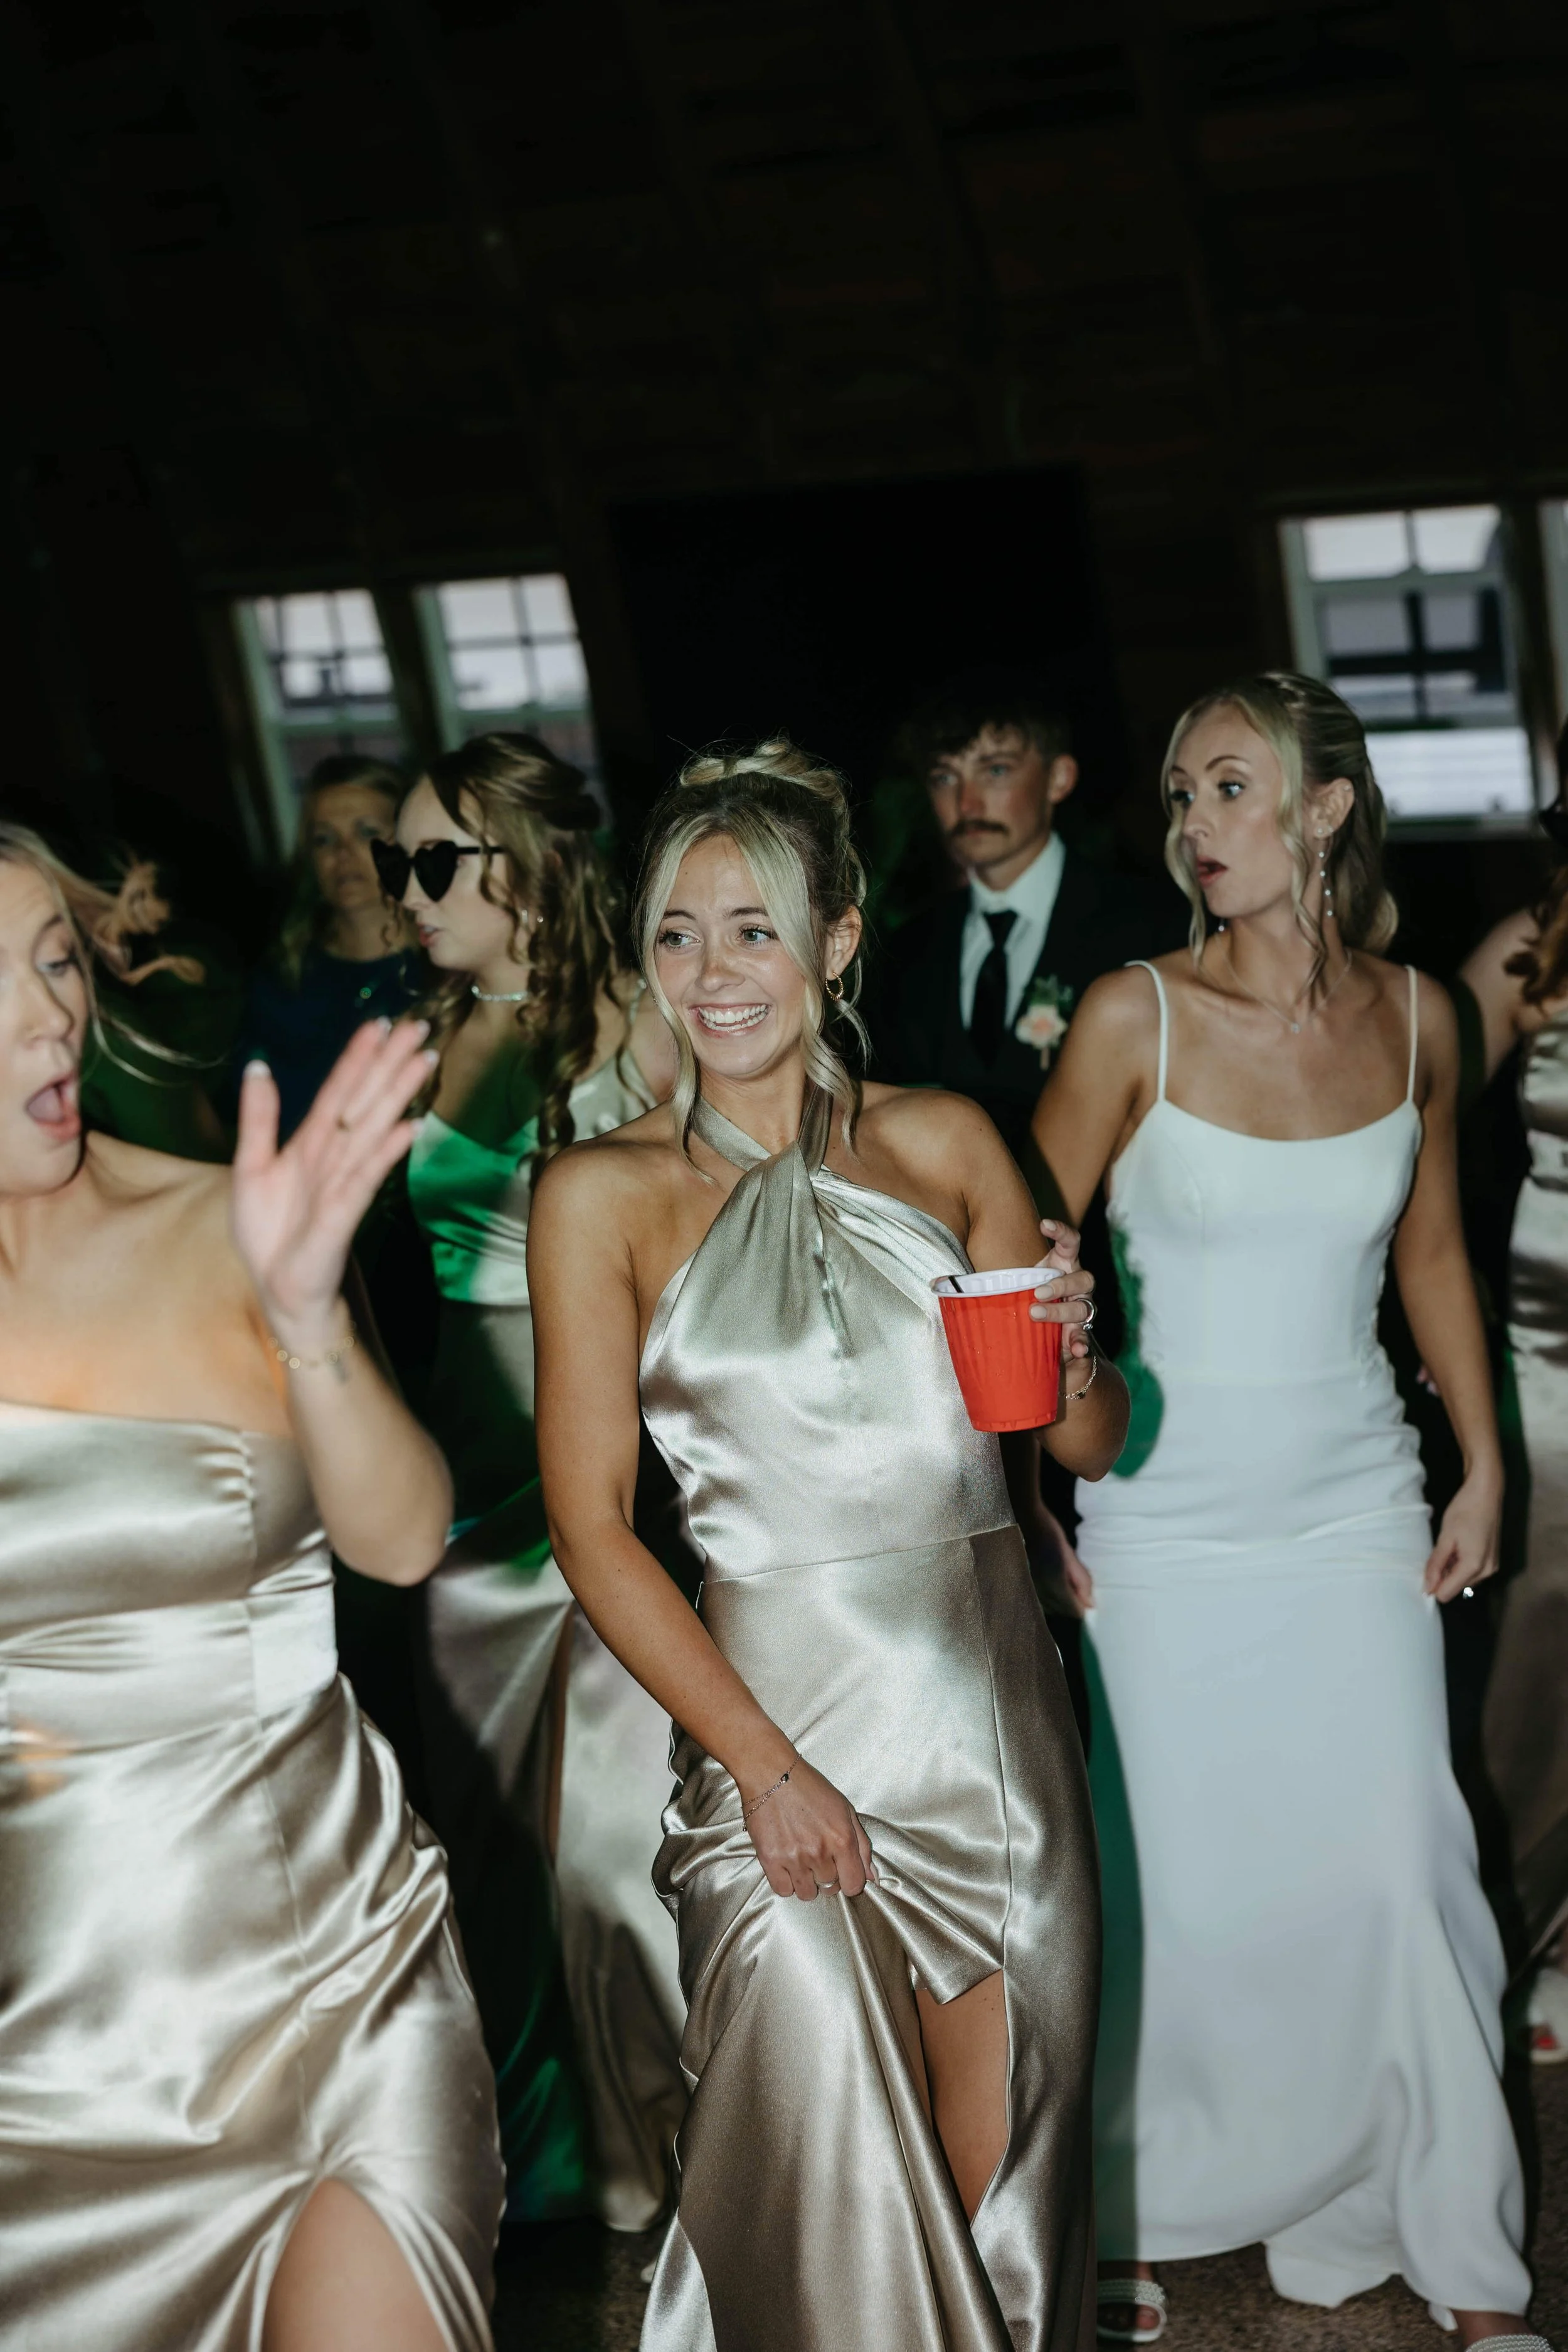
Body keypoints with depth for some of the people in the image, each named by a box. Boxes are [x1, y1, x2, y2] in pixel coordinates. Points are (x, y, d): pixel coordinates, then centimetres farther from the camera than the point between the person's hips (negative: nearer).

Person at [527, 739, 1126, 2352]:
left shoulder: (942, 1142, 6)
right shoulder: (603, 1194, -3)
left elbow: (1087, 1447, 10)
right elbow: (592, 1527, -5)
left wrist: (1072, 1361, -13)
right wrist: (765, 1765, -12)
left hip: (992, 1704, 3)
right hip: (778, 1711, -3)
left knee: (998, 2169, 12)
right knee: (834, 2184, -1)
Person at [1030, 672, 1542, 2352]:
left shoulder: (1414, 1016, 1)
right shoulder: (1136, 1017, -9)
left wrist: (1483, 1462, 12)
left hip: (1357, 1509, 3)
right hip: (1165, 1521, -2)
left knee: (1402, 1870, 3)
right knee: (1172, 1886, 4)